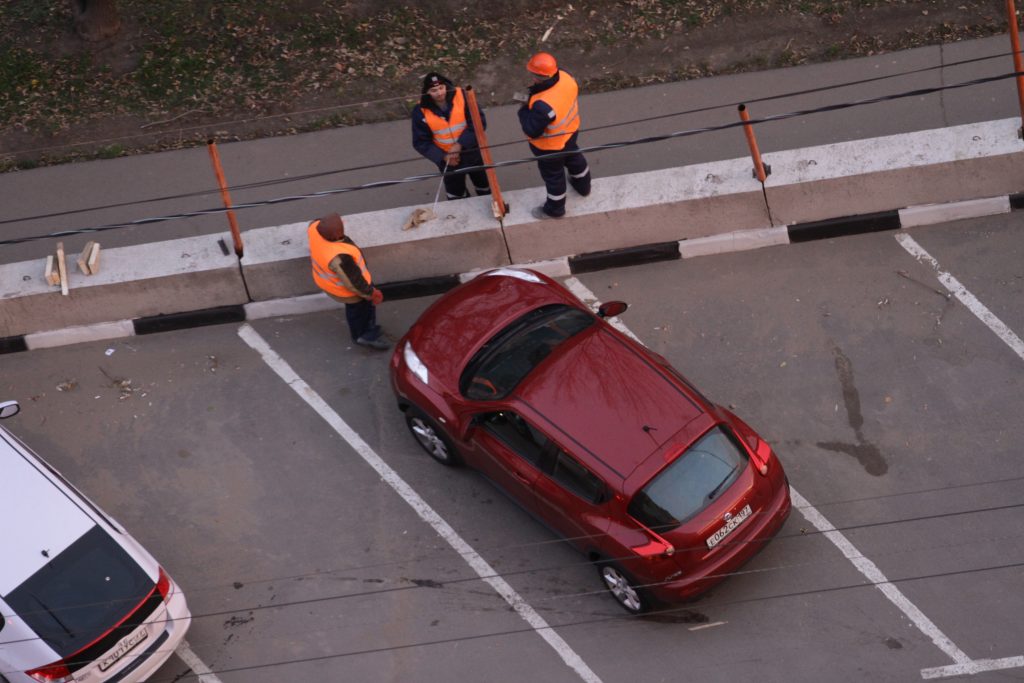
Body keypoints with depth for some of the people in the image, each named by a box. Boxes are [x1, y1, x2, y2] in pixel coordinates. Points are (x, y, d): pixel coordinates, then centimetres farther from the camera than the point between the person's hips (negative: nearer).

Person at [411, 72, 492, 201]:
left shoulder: (462, 96, -22)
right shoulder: (421, 111, -20)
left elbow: (479, 122, -22)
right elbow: (421, 142, -12)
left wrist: (460, 144, -29)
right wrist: (442, 157, -23)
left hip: (472, 153, 0)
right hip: (448, 160, 0)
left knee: (484, 187, 25)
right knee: (456, 195, 22)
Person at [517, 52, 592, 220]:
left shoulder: (543, 106, -47)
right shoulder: (566, 77, -25)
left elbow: (532, 131, -31)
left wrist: (524, 109, -17)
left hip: (551, 147, -7)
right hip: (571, 131, 7)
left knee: (553, 176, 21)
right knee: (574, 157, 36)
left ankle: (554, 209, 48)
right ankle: (583, 186, 66)